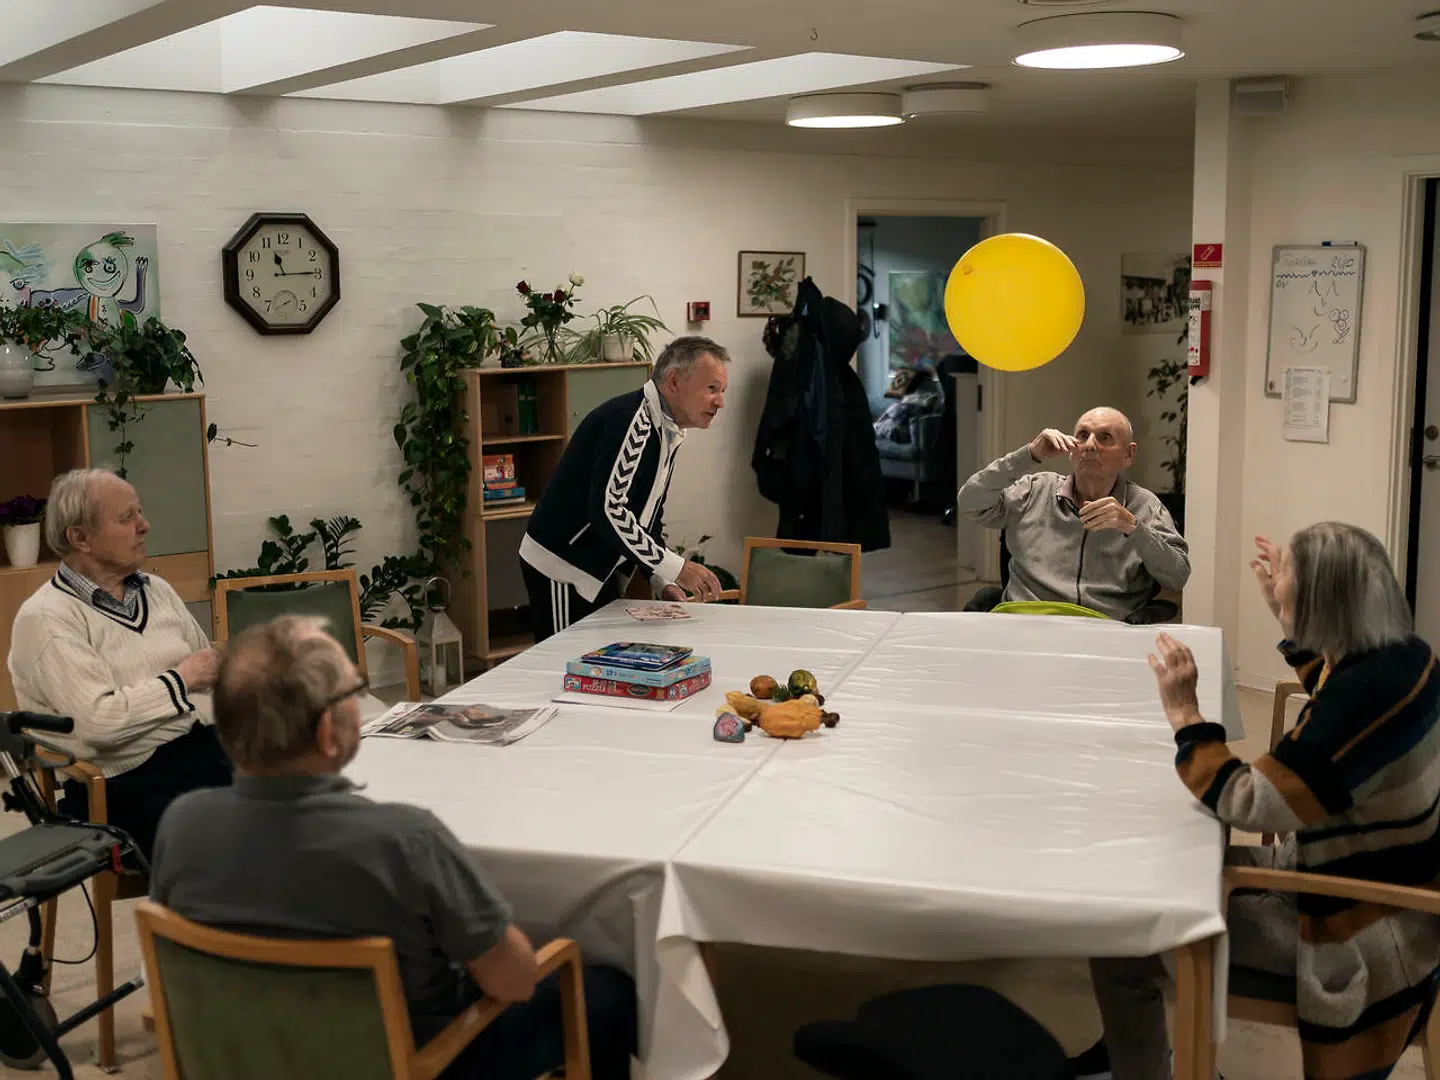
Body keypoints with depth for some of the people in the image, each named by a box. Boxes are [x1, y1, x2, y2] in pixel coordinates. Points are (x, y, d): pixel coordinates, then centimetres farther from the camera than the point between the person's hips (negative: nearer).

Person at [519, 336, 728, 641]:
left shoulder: (668, 433, 12)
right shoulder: (630, 419, -20)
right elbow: (607, 509, -29)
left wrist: (663, 582, 5)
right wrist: (675, 568, -26)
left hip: (600, 575, 10)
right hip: (562, 567, -10)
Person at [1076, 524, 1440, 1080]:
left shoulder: (1367, 694, -31)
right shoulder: (1395, 655, -2)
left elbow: (1249, 803, -28)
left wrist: (1183, 712, -21)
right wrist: (1290, 623, 21)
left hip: (1363, 936, -10)